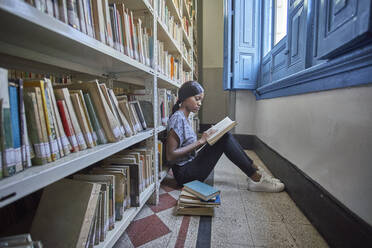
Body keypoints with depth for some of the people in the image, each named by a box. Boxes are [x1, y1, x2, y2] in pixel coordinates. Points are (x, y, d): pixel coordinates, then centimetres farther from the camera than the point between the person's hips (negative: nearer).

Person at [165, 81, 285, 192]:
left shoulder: (184, 118, 12)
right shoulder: (177, 118, -16)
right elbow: (170, 156, -21)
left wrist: (205, 138, 0)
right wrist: (200, 141, -21)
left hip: (190, 167, 9)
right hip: (185, 174, -9)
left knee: (226, 136, 0)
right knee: (224, 138, -19)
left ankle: (256, 170, 2)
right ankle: (256, 179, -8)